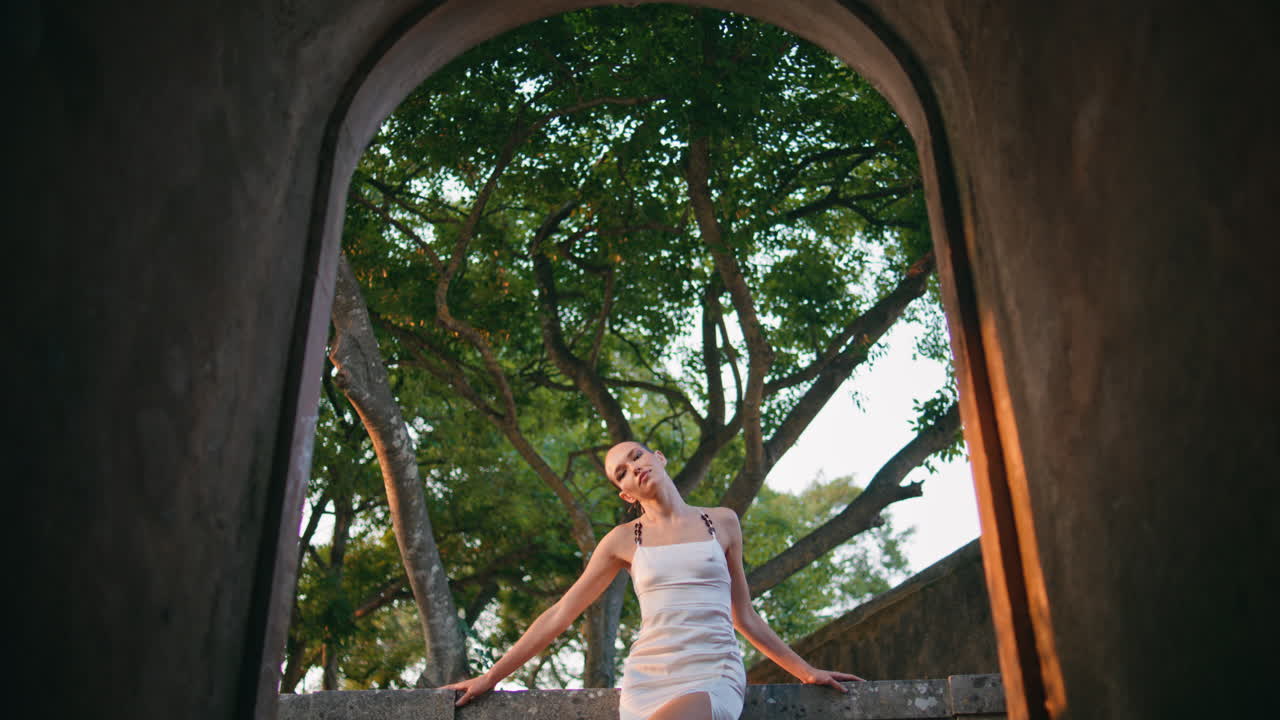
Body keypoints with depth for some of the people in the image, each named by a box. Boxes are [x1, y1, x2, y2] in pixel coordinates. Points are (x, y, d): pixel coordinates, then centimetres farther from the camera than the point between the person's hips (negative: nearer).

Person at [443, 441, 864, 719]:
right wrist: (491, 676, 8)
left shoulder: (722, 523, 11)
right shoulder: (624, 540, 9)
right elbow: (560, 615, 11)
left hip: (713, 678, -1)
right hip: (646, 681, 2)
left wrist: (805, 671, 19)